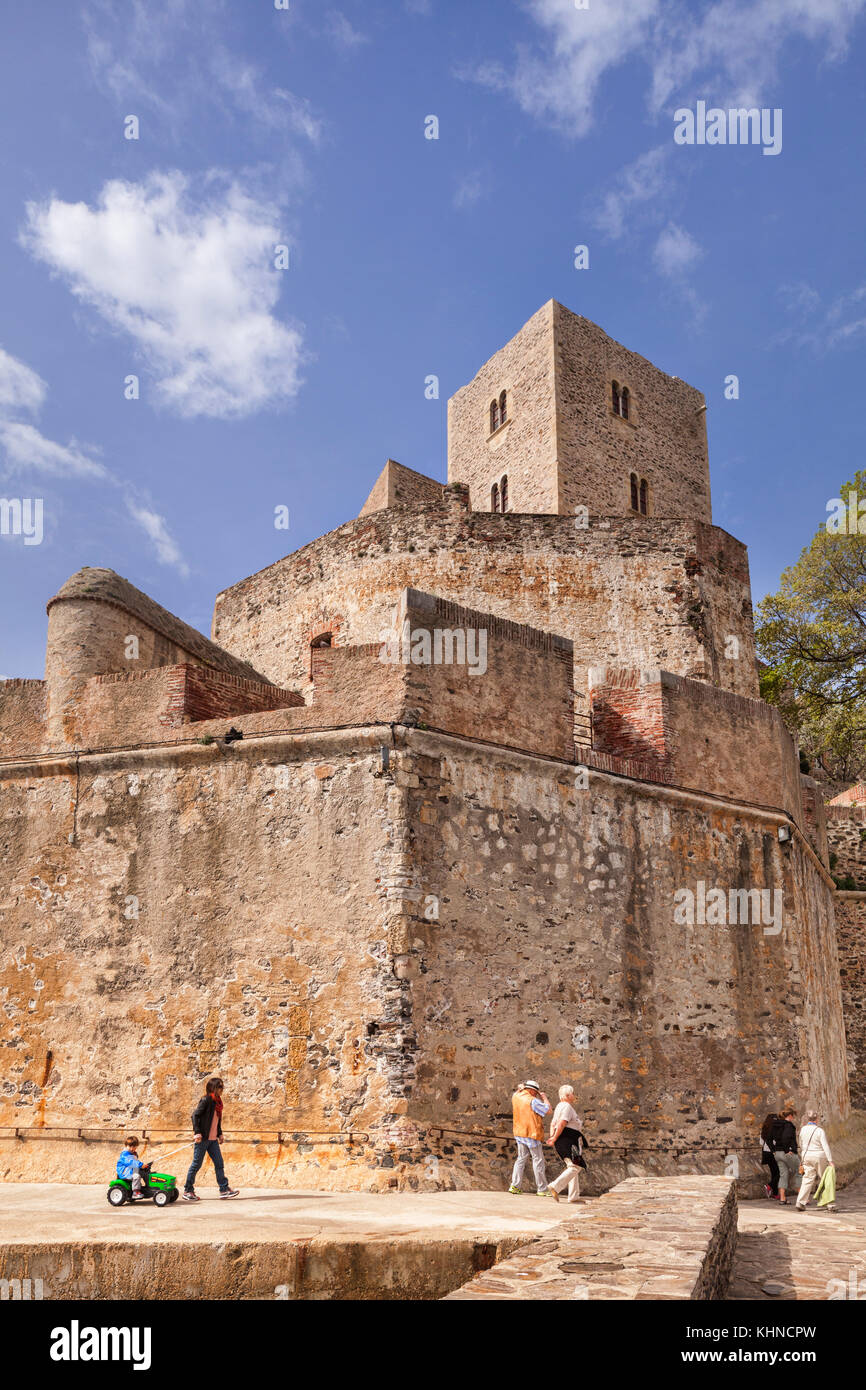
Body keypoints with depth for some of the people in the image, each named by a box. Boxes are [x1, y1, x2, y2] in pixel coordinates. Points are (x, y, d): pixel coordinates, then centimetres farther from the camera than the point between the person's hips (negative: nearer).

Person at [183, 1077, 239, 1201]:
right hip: (203, 1138, -8)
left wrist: (220, 1134, 20)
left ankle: (224, 1189, 8)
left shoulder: (217, 1101, 13)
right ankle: (188, 1190, 10)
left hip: (213, 1139, 8)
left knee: (219, 1163, 5)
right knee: (196, 1164, 0)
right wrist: (197, 1132, -22)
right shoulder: (206, 1100, -13)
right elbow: (195, 1115, -17)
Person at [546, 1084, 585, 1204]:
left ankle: (574, 1196, 11)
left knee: (573, 1167, 12)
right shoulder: (567, 1106, -11)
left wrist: (552, 1136, 5)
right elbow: (562, 1123, -20)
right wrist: (555, 1138, -16)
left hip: (562, 1141, 10)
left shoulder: (560, 1106, 21)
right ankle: (556, 1186, -20)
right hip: (567, 1139, -10)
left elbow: (553, 1124, 18)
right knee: (575, 1167, -11)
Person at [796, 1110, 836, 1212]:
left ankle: (800, 1202, -10)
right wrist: (831, 1161, -17)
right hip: (819, 1157, -4)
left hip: (807, 1157, 4)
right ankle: (830, 1205, 11)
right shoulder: (819, 1131, -12)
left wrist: (802, 1161, 21)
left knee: (807, 1180, 3)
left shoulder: (803, 1130, 4)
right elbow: (825, 1146, -17)